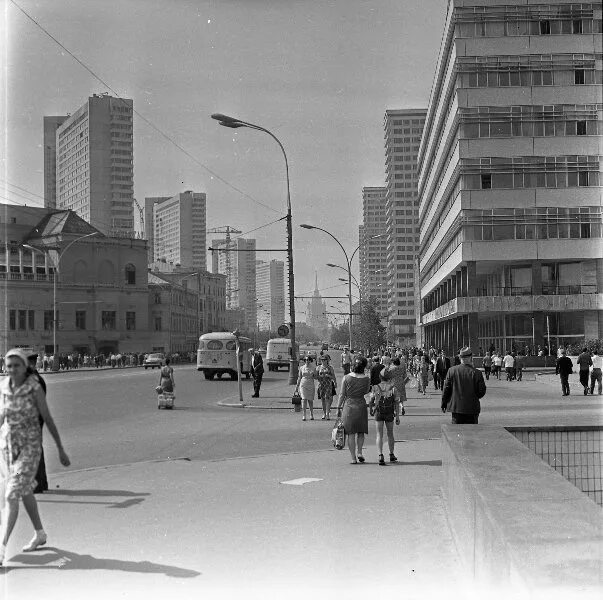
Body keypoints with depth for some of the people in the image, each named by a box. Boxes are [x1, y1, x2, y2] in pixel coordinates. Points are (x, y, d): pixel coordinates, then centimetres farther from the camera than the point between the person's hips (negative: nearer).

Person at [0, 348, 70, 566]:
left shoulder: (35, 388, -14)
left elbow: (48, 419, -8)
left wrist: (60, 449, -4)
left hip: (29, 446, -6)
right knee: (25, 492, 19)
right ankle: (40, 534, 38)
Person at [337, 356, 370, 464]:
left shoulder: (346, 378, -8)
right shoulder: (367, 379, -6)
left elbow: (342, 394, -4)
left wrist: (339, 408, 5)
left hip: (348, 405, 0)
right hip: (361, 405, 1)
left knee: (351, 433, 5)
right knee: (361, 432, 17)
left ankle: (353, 458, 4)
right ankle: (359, 452, 2)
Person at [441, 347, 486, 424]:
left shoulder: (452, 370, -4)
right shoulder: (476, 373, -11)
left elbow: (446, 389, 0)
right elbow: (482, 392, -7)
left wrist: (444, 403, 11)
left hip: (455, 407, 2)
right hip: (472, 409, -2)